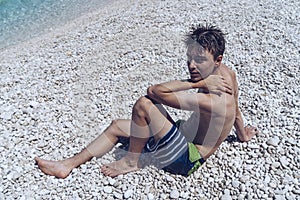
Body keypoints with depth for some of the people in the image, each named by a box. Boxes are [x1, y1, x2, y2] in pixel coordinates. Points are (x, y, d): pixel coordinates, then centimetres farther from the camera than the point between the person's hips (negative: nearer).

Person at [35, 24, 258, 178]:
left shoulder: (215, 100, -33)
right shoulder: (226, 73, -5)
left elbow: (155, 91, -34)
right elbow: (235, 108, 14)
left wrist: (198, 83, -28)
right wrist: (242, 135, 30)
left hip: (186, 159, -10)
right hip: (184, 134, 10)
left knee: (144, 104, -28)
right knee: (117, 127, 8)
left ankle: (131, 161, -4)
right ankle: (68, 165, 12)